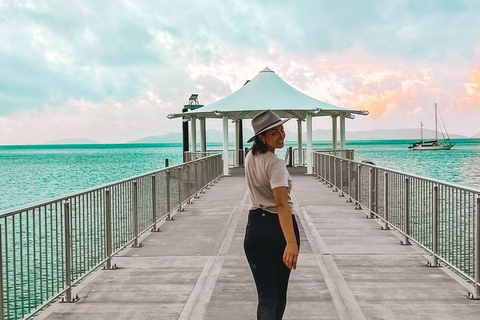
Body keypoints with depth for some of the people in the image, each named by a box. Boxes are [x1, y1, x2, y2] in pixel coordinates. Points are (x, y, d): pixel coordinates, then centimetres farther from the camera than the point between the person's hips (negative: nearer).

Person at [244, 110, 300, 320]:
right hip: (280, 228, -5)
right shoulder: (275, 164, -17)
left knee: (266, 295, 1)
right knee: (280, 291, 17)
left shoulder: (250, 158, 6)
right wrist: (291, 242, -39)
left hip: (255, 227, 5)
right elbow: (282, 204, -30)